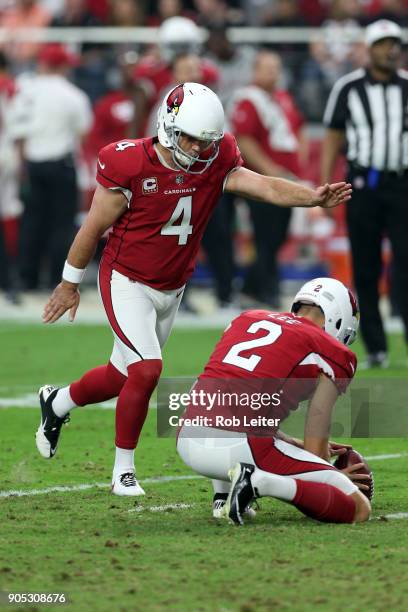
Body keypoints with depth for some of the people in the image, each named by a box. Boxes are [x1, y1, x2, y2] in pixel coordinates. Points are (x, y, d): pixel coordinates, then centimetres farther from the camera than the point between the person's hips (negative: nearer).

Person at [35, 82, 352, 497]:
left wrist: (314, 197, -41)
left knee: (122, 377, 15)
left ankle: (56, 403, 44)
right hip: (126, 282, -6)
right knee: (147, 370, -19)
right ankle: (123, 472, -3)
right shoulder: (130, 164, -20)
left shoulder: (215, 163, -8)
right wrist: (70, 283, 0)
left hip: (171, 290, 6)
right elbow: (94, 226, -9)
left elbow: (265, 187, -22)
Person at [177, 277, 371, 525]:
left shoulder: (247, 319, 24)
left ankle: (223, 496, 21)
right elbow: (316, 449, 7)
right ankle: (260, 483, -16)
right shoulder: (331, 354, 6)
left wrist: (299, 446, 40)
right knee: (359, 509, -2)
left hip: (187, 443, 7)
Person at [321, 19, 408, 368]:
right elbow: (333, 138, 7)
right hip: (363, 183, 0)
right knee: (366, 269, 3)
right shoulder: (349, 88, 4)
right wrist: (325, 188, 0)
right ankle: (375, 348, 10)